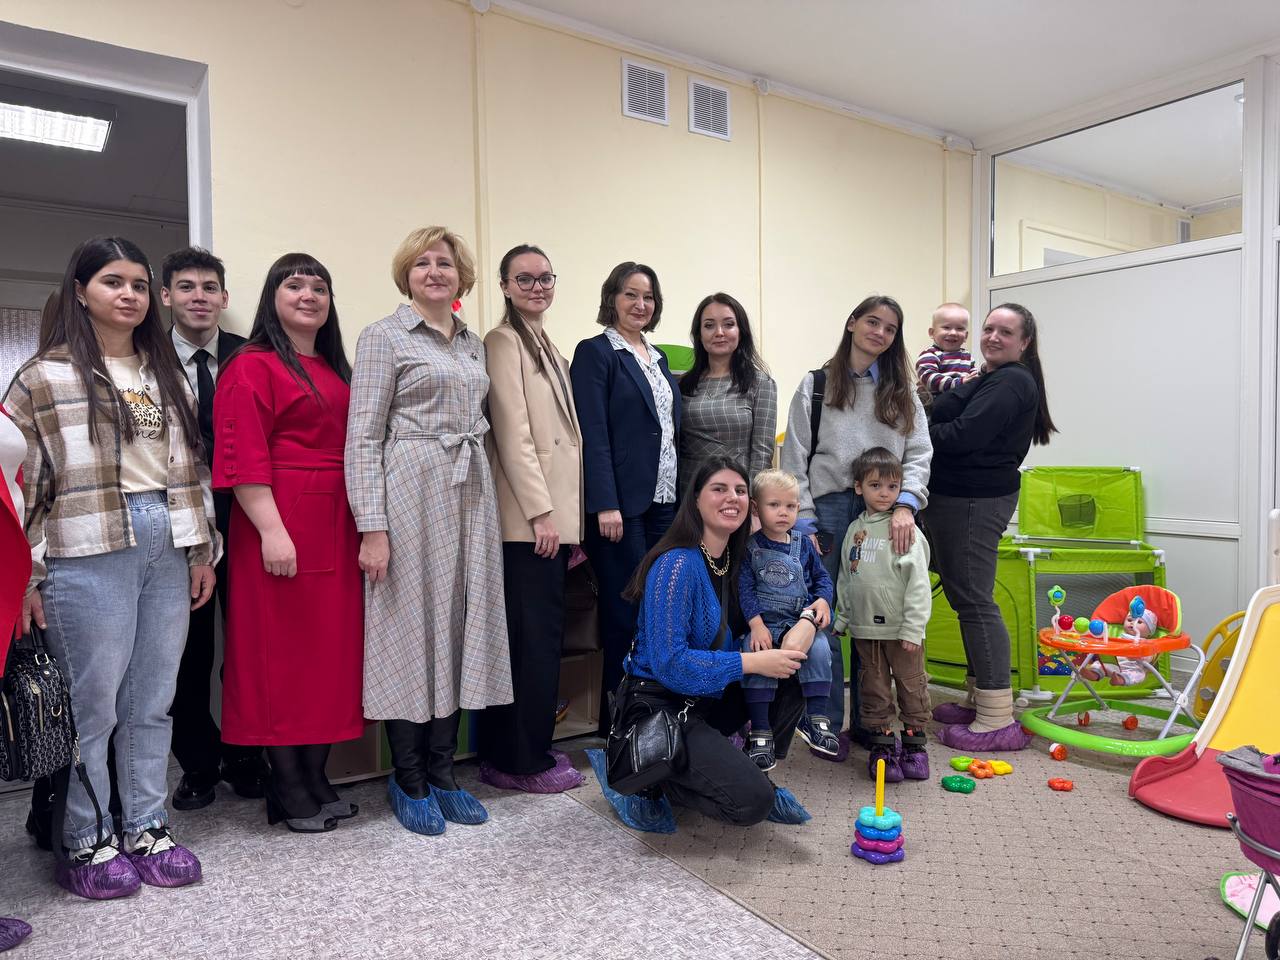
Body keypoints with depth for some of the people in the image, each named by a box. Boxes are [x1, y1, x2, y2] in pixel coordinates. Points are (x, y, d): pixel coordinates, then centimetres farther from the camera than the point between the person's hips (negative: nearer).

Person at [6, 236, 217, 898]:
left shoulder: (167, 375, 16)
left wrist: (203, 549, 13)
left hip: (168, 550, 5)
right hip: (88, 553, -4)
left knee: (153, 700, 10)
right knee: (92, 701, 3)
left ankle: (146, 829, 23)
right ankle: (84, 844, 19)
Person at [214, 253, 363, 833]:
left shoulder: (336, 371, 18)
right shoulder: (252, 367, -4)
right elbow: (244, 458, -13)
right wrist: (271, 529, -21)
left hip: (336, 528, 8)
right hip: (281, 525, -7)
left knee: (331, 647, 10)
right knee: (281, 650, 0)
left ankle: (316, 778, 22)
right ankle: (287, 790, 12)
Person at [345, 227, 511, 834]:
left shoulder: (474, 344, 16)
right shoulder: (384, 337, -1)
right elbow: (362, 438, -7)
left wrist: (482, 501, 13)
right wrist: (372, 527, -15)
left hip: (470, 494, 6)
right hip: (411, 492, -6)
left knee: (461, 627, 8)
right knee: (410, 629, 1)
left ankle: (442, 772, 22)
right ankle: (409, 781, 16)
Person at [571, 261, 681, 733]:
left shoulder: (658, 358, 18)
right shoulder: (595, 353, -3)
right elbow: (593, 434, -12)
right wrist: (605, 504, -19)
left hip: (665, 500, 7)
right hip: (623, 503, -7)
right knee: (625, 614, -1)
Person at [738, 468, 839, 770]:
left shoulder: (803, 544, 12)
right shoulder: (750, 547, 1)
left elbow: (822, 578, 19)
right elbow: (744, 588, -6)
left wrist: (823, 599, -3)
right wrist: (756, 624, -17)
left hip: (802, 619, 3)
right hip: (763, 621, -2)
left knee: (820, 649, -27)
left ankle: (815, 719, -11)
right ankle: (760, 733, -16)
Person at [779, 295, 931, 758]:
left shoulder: (902, 394, 14)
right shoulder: (815, 386, 6)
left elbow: (918, 454, 4)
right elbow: (795, 458, 1)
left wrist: (905, 504, -14)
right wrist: (804, 522, -7)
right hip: (828, 510, -2)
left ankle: (868, 720, 21)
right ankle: (827, 724, 13)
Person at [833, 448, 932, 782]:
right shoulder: (855, 529, 7)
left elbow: (918, 583, -13)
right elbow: (845, 579, 15)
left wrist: (912, 628, -16)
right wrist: (842, 617, 13)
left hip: (900, 628, -4)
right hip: (865, 627, 5)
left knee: (911, 685, 9)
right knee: (874, 688, 13)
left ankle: (914, 743, 24)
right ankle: (882, 743, 24)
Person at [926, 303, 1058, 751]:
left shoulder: (1011, 382, -12)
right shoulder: (990, 379, 20)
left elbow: (963, 436, -21)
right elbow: (957, 428, 15)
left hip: (973, 502, -10)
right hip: (962, 497, 10)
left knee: (973, 600, -8)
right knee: (968, 598, 15)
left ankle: (997, 721, -3)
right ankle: (980, 698, 26)